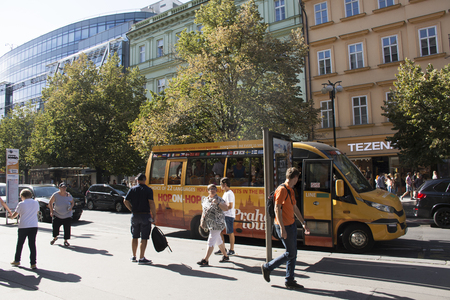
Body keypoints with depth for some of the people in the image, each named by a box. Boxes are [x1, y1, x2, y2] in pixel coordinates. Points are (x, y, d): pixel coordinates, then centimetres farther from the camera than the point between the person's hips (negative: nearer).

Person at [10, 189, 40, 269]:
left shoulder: (21, 204, -6)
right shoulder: (36, 202, 3)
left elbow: (15, 214, 7)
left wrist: (12, 216, 29)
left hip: (23, 226, -2)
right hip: (34, 226, 2)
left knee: (20, 244, 16)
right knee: (32, 244, 4)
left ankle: (17, 260, 31)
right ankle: (33, 263, 1)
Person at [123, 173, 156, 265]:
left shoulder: (132, 189, 4)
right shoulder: (148, 190, -7)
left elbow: (125, 201, 1)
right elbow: (151, 203, -15)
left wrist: (132, 210, 11)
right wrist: (154, 215, -9)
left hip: (134, 215, 4)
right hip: (145, 215, -4)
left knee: (134, 237, 17)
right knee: (144, 238, 2)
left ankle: (134, 256, 27)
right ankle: (141, 258, 2)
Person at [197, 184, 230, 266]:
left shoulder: (219, 200, -11)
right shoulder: (205, 200, 11)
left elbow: (226, 208, -23)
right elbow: (204, 211, 21)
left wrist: (217, 203, -35)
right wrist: (202, 220, 16)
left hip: (217, 224, -8)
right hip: (209, 224, 8)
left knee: (211, 241, -8)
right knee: (218, 241, 18)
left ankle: (205, 260, -5)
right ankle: (225, 256, 32)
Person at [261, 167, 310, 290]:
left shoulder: (290, 190, 14)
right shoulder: (282, 190, -16)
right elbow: (277, 209, -20)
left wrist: (303, 223, 21)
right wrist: (282, 228, -23)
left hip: (292, 224, 9)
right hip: (284, 226, -9)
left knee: (293, 253, 11)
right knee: (290, 253, -3)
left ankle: (289, 280, 20)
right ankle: (267, 267, 12)